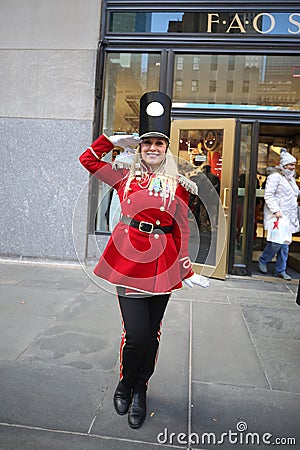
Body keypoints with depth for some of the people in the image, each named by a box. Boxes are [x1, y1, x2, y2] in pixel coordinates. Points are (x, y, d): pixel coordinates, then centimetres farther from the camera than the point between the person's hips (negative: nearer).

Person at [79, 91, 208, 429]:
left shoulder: (179, 185, 5)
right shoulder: (125, 176, 6)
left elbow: (183, 229, 5)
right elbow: (88, 159, 13)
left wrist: (186, 269, 2)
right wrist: (115, 140, 5)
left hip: (162, 263, 1)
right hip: (128, 259, -1)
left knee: (152, 333, 11)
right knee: (137, 334, -3)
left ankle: (139, 392, 34)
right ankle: (125, 385, 29)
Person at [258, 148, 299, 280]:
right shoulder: (275, 176, -9)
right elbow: (268, 195, -16)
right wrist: (275, 210, -22)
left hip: (289, 216, 8)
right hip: (277, 215, -8)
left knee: (285, 244, 7)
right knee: (277, 241, -11)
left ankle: (280, 270, 16)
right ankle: (263, 261, 13)